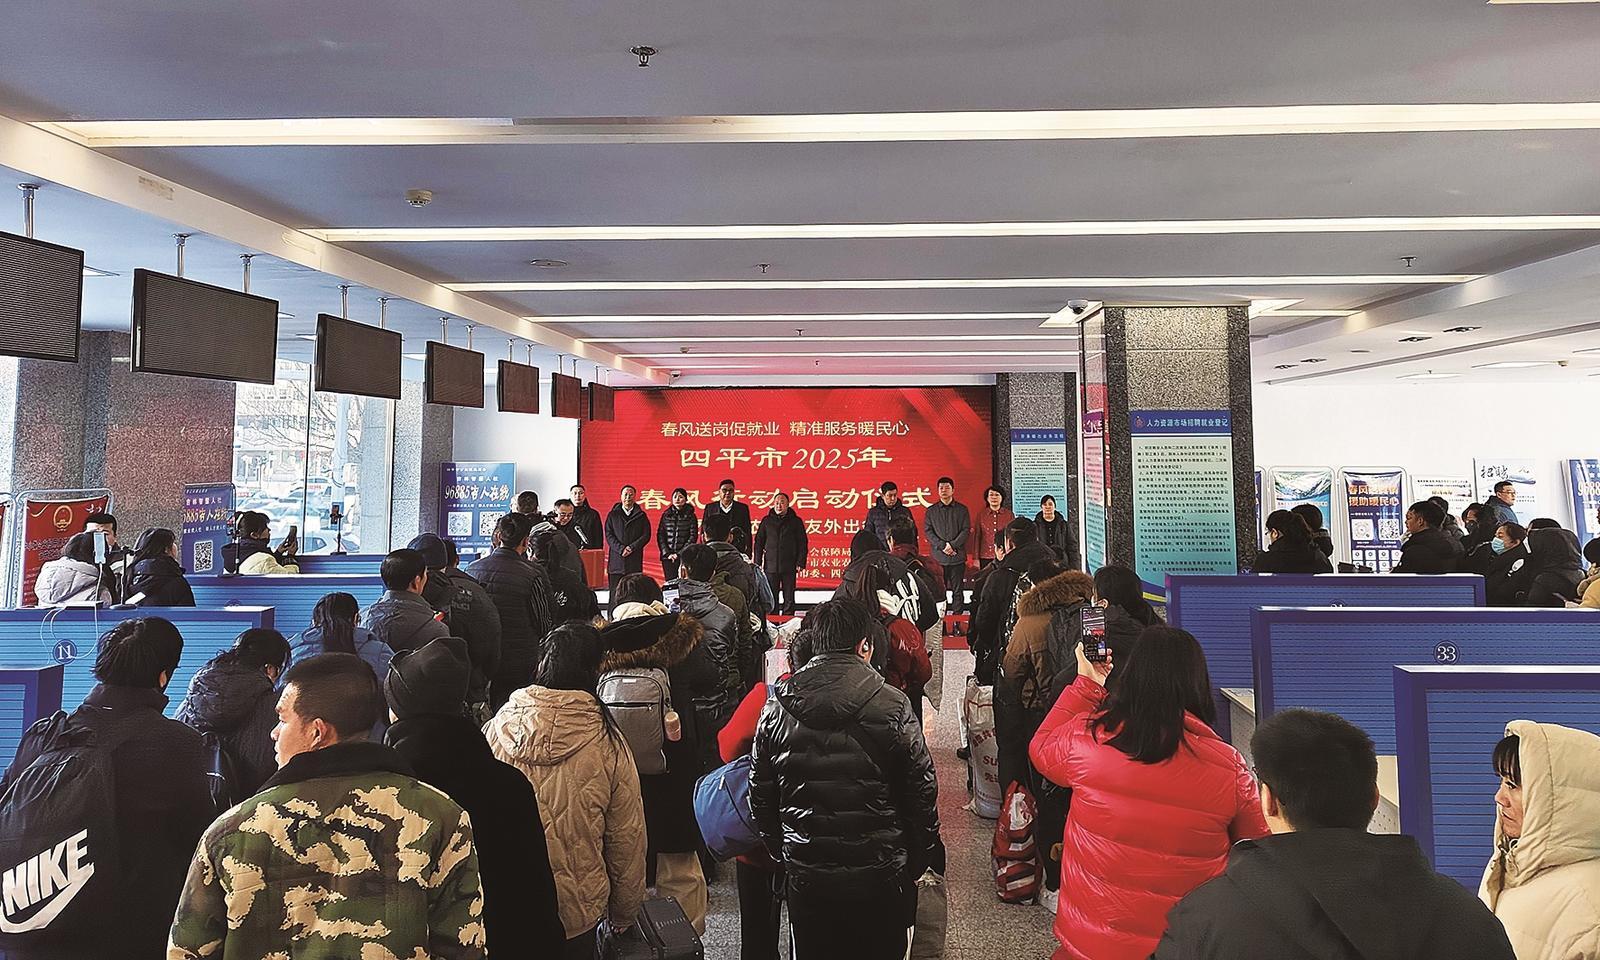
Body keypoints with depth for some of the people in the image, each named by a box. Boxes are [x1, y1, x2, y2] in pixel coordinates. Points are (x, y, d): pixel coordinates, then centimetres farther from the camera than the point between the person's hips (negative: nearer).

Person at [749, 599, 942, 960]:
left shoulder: (775, 710, -6)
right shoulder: (893, 707, -14)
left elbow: (760, 795, 3)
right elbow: (921, 790, -8)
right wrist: (923, 857, 7)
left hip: (804, 876, 2)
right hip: (881, 874, -2)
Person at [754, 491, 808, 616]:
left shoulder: (796, 521, 7)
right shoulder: (767, 521, 11)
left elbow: (802, 544, 5)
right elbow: (759, 542, 12)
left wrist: (800, 563, -4)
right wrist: (758, 563, 4)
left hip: (789, 567, -1)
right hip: (770, 566, 1)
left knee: (789, 599, 2)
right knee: (771, 599, 3)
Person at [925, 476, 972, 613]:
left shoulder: (962, 510, 9)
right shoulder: (931, 511, 11)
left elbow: (966, 530, 1)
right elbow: (928, 531, 3)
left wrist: (953, 545, -12)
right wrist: (942, 546, -10)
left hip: (957, 556, 0)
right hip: (938, 557, 0)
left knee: (958, 590, 2)